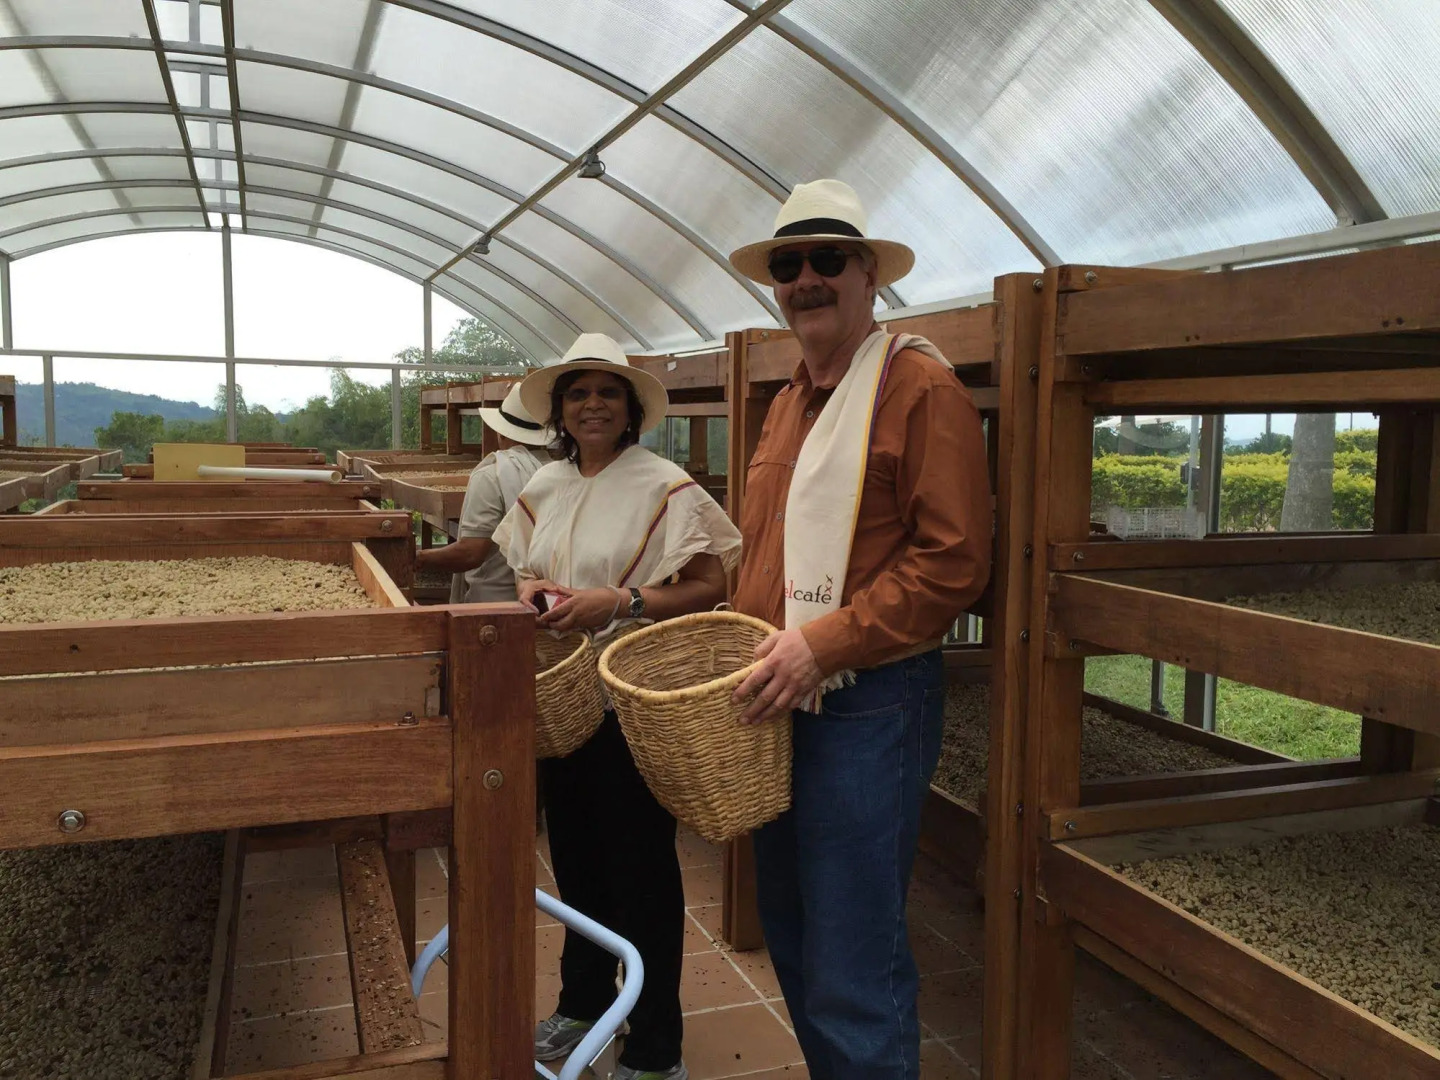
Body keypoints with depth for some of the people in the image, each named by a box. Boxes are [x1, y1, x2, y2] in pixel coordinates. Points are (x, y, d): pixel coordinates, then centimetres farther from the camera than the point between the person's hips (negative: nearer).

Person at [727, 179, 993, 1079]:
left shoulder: (922, 387, -10)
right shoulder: (790, 402, 16)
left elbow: (954, 563, -17)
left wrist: (822, 644, -20)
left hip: (870, 707, -8)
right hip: (782, 703, 8)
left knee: (852, 978, -1)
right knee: (793, 938, 19)